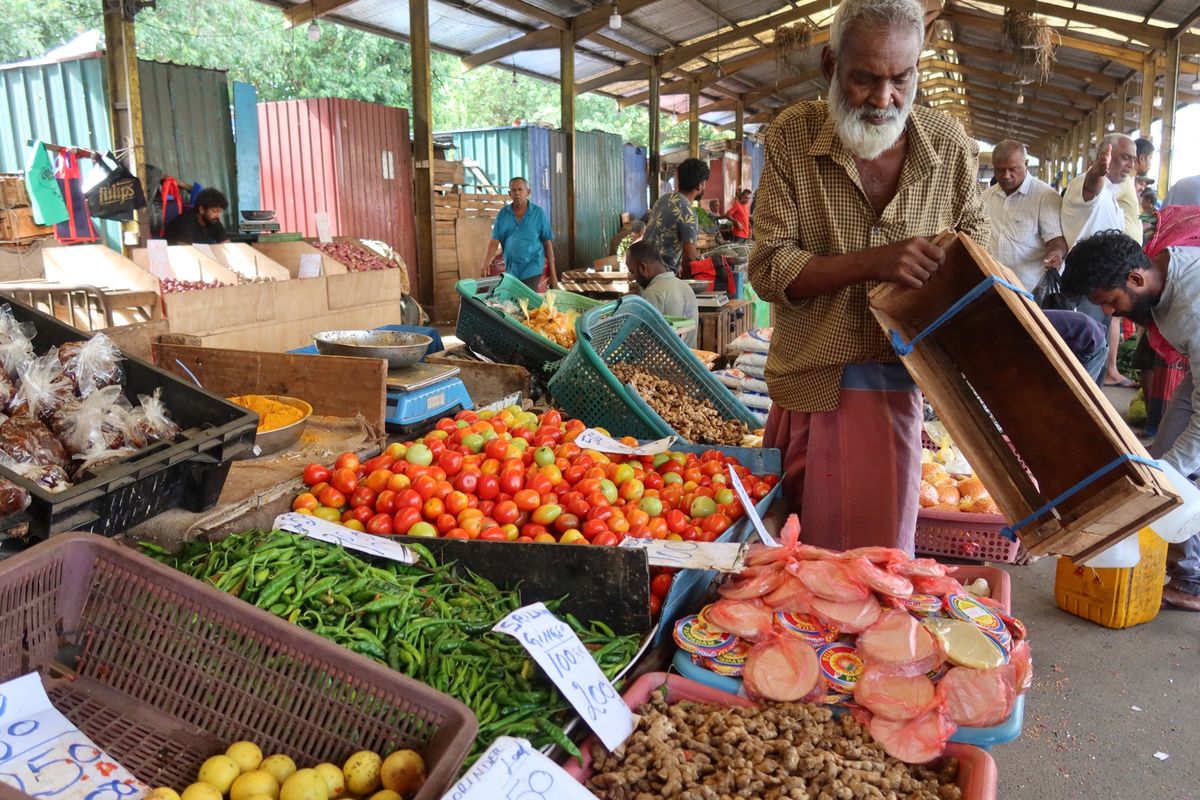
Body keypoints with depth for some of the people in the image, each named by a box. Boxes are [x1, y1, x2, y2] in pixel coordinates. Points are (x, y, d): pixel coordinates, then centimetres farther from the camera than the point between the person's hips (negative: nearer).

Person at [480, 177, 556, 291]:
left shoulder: (539, 213, -4)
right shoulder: (503, 214, 3)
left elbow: (548, 243, -2)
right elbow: (494, 241, 0)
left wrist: (552, 273, -4)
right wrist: (485, 265, -14)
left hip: (532, 269, -4)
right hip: (510, 270, 4)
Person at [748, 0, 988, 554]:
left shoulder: (951, 145, -3)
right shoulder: (792, 136, -8)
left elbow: (973, 234, 16)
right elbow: (768, 269, -12)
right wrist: (870, 263, -26)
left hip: (896, 382, 1)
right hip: (809, 381, -1)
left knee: (881, 552, 9)